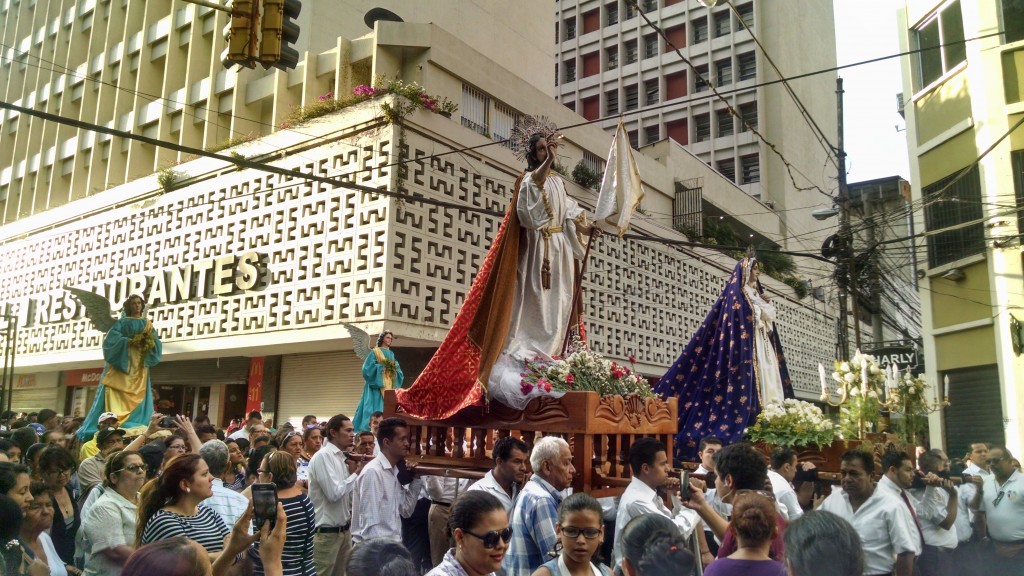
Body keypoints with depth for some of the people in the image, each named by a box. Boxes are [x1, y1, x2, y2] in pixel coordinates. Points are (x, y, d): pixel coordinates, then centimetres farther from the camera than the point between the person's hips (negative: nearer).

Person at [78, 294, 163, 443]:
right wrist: (129, 341, -20)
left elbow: (157, 345, 7)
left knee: (138, 400, -3)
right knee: (115, 399, -12)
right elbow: (111, 339, -8)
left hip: (140, 367, 3)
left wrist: (149, 341, -14)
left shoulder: (148, 325, 16)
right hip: (121, 365, -3)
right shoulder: (121, 323, 8)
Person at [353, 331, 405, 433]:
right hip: (377, 385, -6)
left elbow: (398, 370, 17)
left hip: (390, 385, 6)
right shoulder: (374, 352, 4)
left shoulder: (391, 354, 21)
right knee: (376, 407, -14)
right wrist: (383, 366, -15)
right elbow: (368, 367, -7)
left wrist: (394, 367, -5)